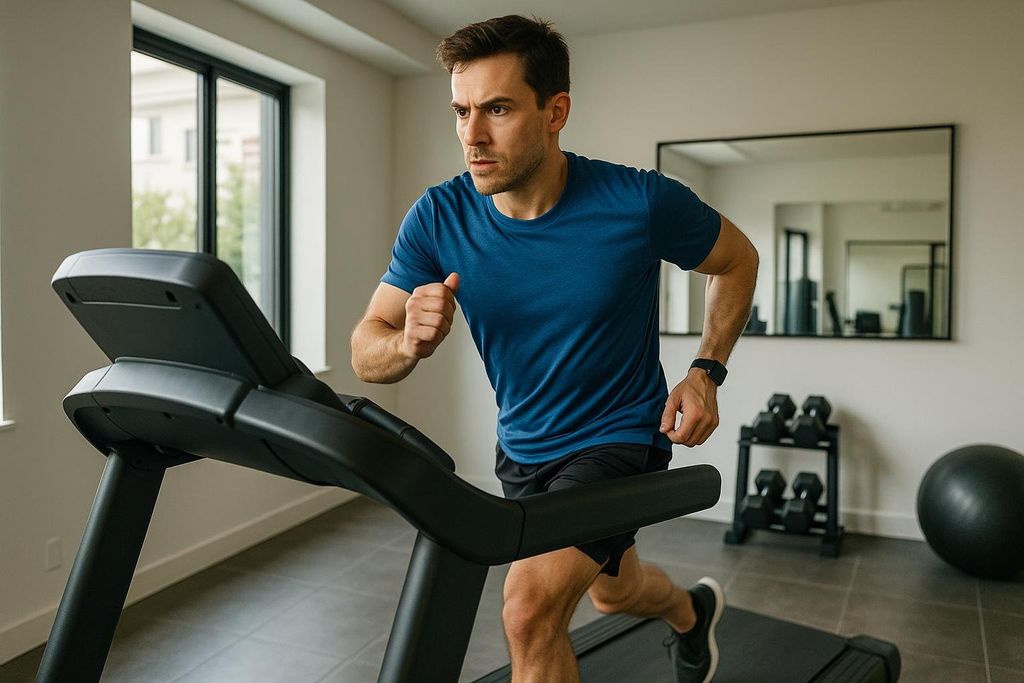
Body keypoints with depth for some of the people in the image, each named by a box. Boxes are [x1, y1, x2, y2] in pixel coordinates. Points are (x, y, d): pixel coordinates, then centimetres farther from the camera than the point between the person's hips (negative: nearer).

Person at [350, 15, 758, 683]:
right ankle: (694, 611, 62)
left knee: (530, 612, -23)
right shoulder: (439, 218, -16)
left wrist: (706, 371, -15)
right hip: (524, 447, 5)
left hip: (621, 437, -4)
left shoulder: (640, 203, -23)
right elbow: (366, 353, -15)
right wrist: (410, 342, -38)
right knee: (614, 590, 28)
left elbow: (738, 260, -4)